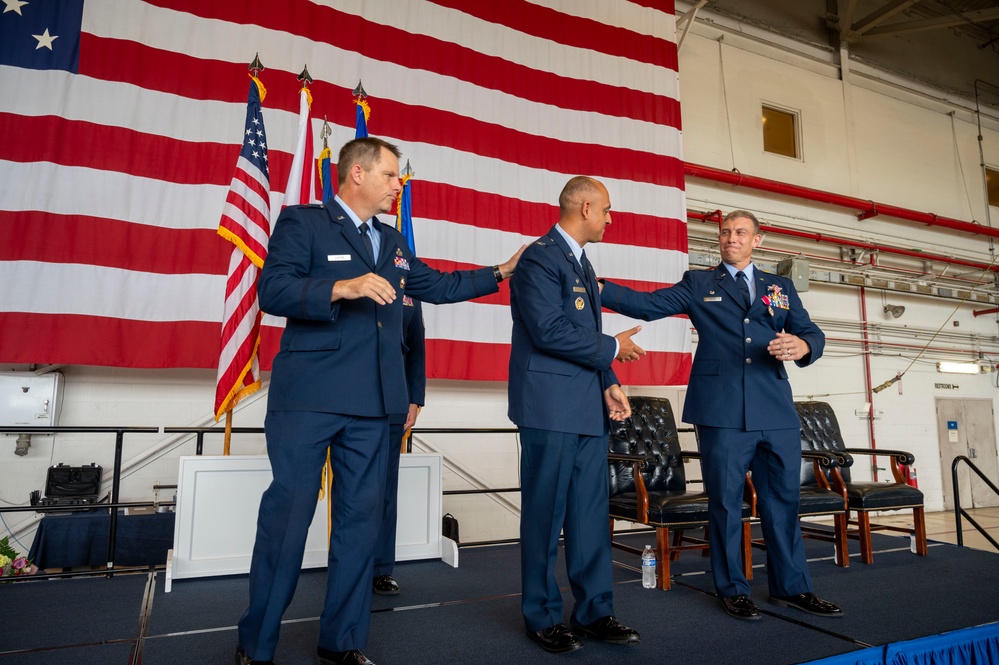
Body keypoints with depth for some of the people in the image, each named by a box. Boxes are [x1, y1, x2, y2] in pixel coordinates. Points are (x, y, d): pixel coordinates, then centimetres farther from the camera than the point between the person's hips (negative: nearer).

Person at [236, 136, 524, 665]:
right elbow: (272, 290, -11)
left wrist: (502, 272, 27)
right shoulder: (302, 222, 0)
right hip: (308, 398, -6)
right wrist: (342, 289, -24)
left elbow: (438, 286, 27)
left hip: (370, 403, 7)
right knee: (287, 513, -2)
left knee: (361, 517, 9)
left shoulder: (393, 243, 20)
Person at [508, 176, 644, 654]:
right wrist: (612, 347, -9)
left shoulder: (581, 263, 18)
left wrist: (608, 383, 7)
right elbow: (550, 331, -20)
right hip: (550, 407, -8)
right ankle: (542, 617, 18)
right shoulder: (540, 257, -10)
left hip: (588, 408, 9)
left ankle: (594, 611, 22)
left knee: (591, 513, 11)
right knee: (545, 513, 3)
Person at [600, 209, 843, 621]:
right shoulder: (698, 284, 10)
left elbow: (812, 334, 13)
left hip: (777, 412, 3)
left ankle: (791, 587, 27)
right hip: (722, 412, -3)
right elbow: (648, 304, -2)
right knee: (725, 501, 4)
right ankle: (732, 590, 19)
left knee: (783, 499, 11)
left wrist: (802, 346, -12)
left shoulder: (781, 287, 18)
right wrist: (597, 286, -16)